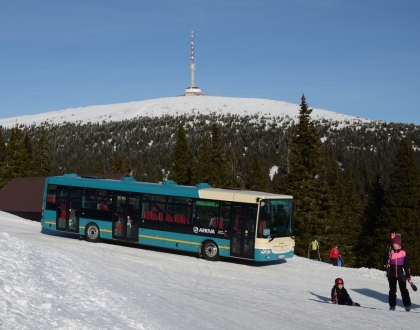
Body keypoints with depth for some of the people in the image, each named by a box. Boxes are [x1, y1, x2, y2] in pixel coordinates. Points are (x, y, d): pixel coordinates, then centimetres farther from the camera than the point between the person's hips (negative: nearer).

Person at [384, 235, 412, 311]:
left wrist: (409, 276, 1)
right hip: (391, 274, 2)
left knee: (403, 289, -9)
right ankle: (392, 305, 15)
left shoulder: (403, 253, 0)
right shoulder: (390, 253, 3)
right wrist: (388, 258, -22)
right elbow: (385, 263, -2)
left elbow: (407, 265, 3)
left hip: (401, 274, -2)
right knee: (392, 290, 7)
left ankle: (407, 305, -6)